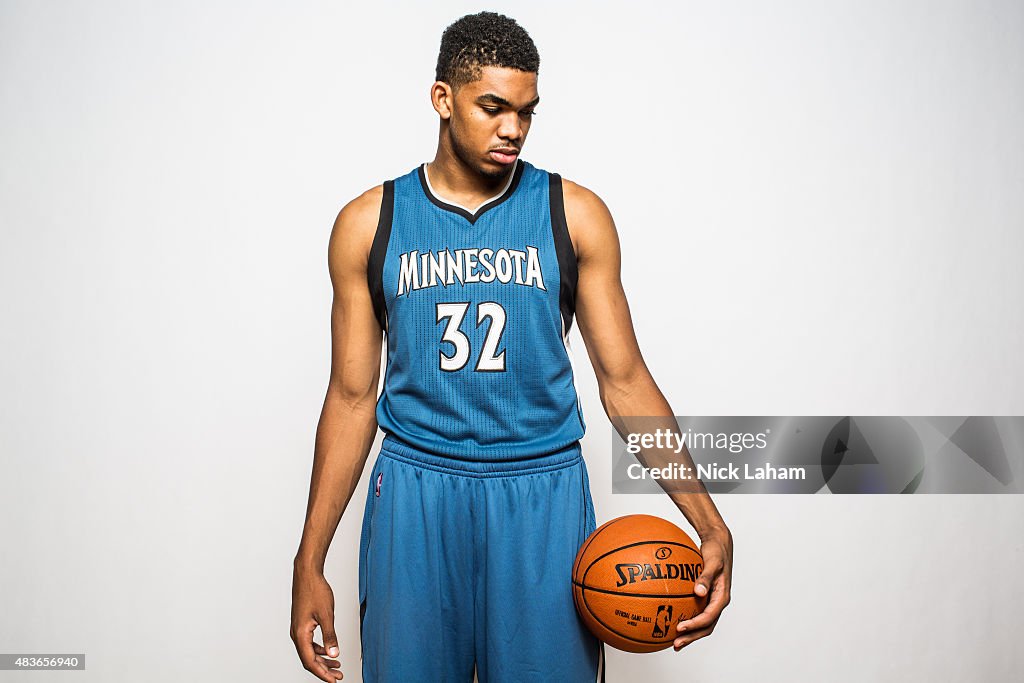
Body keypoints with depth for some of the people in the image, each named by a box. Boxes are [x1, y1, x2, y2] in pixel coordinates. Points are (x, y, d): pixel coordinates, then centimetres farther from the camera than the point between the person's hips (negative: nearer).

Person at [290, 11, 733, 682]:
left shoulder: (576, 214, 1)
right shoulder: (369, 223, 3)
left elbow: (625, 380, 1)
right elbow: (353, 398, 6)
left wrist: (710, 524, -8)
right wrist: (310, 562, 5)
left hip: (542, 495, 0)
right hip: (414, 493, 1)